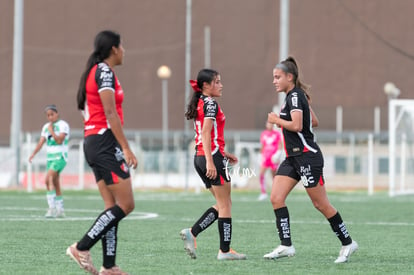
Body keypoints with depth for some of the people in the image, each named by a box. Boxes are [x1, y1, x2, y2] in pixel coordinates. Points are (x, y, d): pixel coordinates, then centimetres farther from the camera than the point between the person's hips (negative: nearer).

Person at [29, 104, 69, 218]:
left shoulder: (63, 125, -7)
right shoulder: (46, 127, 14)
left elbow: (59, 141, -16)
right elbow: (41, 142, 8)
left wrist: (51, 131, -11)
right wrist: (33, 154, -5)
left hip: (60, 157, -7)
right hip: (50, 157, 7)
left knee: (48, 180, -24)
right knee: (56, 185, 9)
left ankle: (52, 207, -27)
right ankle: (60, 211, 16)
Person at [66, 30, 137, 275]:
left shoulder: (94, 71, 18)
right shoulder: (105, 72, -11)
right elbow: (110, 113, -18)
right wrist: (126, 148, -20)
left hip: (93, 142, 10)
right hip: (106, 141, -10)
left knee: (113, 207, 7)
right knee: (126, 204, -9)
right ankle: (82, 248, -11)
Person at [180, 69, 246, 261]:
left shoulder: (200, 104, 17)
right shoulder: (210, 104, -11)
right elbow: (206, 134, -21)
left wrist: (223, 154, 25)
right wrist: (210, 162, -27)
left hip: (200, 157, 9)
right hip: (212, 157, -9)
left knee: (223, 204, 14)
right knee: (225, 205, -1)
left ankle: (192, 233, 3)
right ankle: (225, 250, 1)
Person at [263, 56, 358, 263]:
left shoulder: (295, 96, -15)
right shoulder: (295, 96, 15)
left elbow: (296, 125, -27)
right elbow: (314, 121, 22)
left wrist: (276, 120, -12)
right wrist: (283, 122, 13)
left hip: (307, 156, -10)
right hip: (293, 158, 10)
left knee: (320, 204, -3)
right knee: (276, 198, -1)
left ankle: (347, 243, 8)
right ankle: (286, 245, -2)